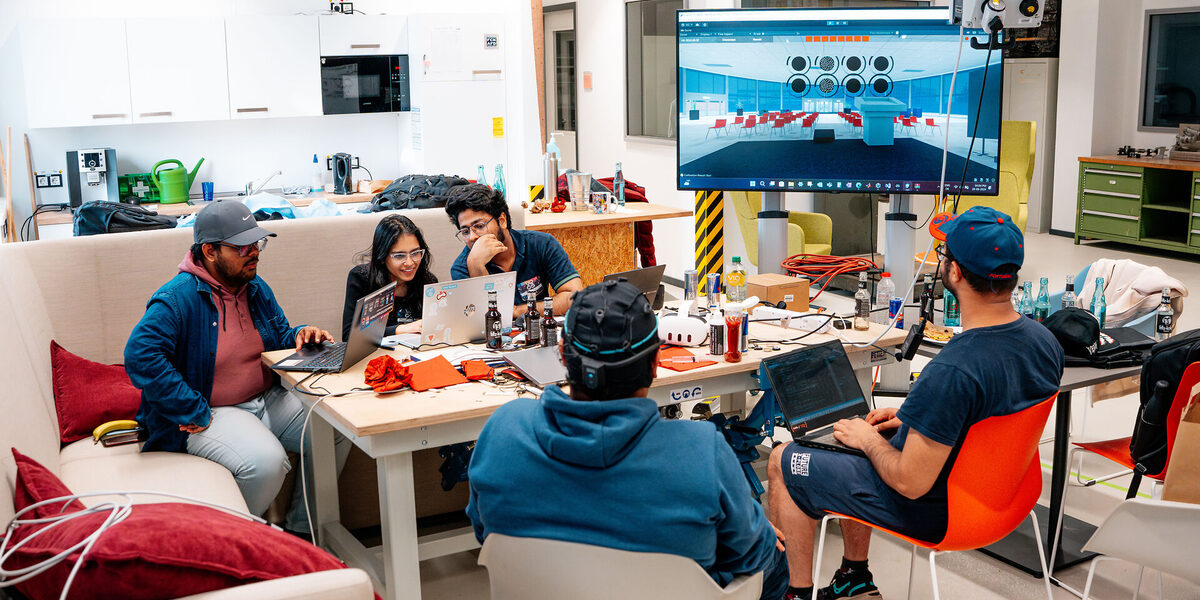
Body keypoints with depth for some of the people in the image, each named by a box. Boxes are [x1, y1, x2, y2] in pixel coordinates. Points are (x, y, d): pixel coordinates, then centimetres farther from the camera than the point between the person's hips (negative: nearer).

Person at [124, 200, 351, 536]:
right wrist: (194, 411, -26)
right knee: (266, 462, -33)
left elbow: (278, 337, 23)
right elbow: (139, 355, -27)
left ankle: (302, 528, 8)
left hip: (269, 399, 8)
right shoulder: (178, 298, -16)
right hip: (211, 414, -8)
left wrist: (299, 336, -4)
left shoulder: (255, 288, 9)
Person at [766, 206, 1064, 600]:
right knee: (851, 427, 29)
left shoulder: (951, 373, -37)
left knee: (782, 463, 7)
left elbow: (910, 483, -29)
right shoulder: (1045, 341, -10)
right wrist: (911, 416, 7)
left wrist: (869, 439, -10)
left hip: (931, 510, -8)